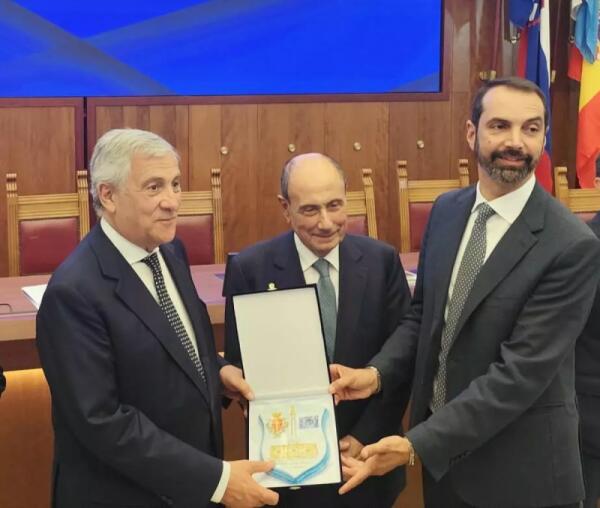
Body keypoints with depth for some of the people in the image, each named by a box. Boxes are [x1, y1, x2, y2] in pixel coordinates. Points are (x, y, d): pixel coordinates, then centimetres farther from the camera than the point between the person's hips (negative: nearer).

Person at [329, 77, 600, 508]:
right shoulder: (447, 210, 1)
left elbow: (521, 371, -23)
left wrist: (418, 444, -25)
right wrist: (377, 372, -8)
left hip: (519, 466, -5)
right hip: (440, 447, 6)